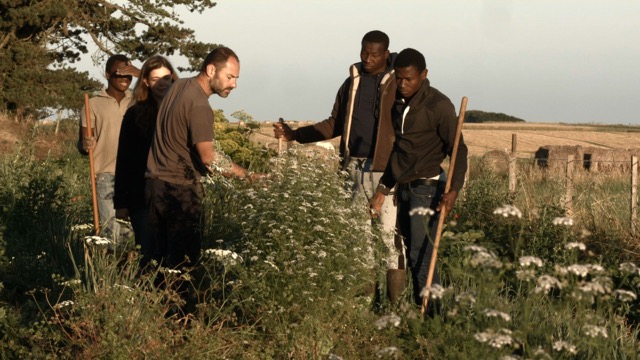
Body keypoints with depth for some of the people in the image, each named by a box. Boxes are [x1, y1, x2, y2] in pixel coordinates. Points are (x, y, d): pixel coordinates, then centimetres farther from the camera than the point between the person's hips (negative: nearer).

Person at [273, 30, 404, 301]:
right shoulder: (352, 83, 14)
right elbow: (335, 124, 21)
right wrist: (295, 134, 13)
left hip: (387, 169, -6)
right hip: (357, 167, 6)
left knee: (390, 232, -8)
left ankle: (396, 301, -4)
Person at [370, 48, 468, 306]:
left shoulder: (439, 106, -10)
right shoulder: (398, 103, 11)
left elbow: (458, 150, -11)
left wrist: (454, 190, -24)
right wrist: (384, 187, 19)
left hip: (427, 188, -7)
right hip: (404, 188, 7)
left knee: (421, 257, -12)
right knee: (410, 255, 7)